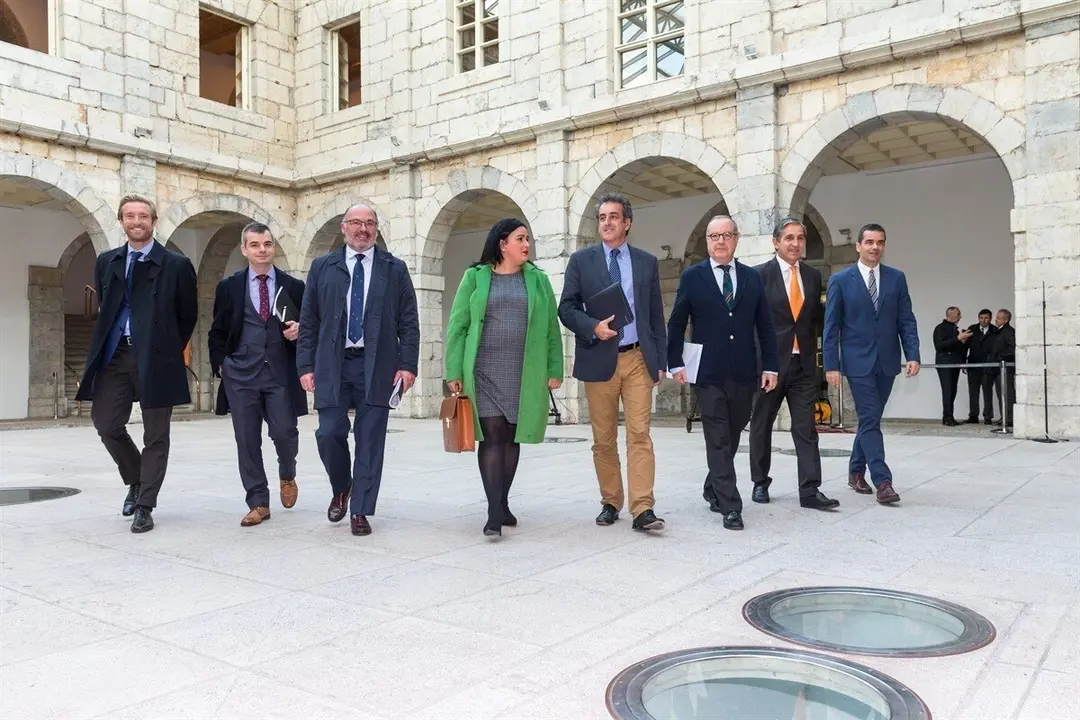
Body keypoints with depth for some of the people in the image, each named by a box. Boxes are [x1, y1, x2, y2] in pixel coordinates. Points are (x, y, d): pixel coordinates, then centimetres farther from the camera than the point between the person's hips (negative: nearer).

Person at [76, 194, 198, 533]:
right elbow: (104, 308, 21)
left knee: (155, 436, 1)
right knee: (106, 424, 1)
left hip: (155, 359, -4)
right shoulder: (106, 261, 11)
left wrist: (169, 349, 7)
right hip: (115, 356, 4)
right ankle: (136, 480, 27)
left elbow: (188, 315, 5)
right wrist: (111, 341, 15)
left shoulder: (176, 265, -1)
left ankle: (145, 507, 10)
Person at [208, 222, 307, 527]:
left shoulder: (294, 287, 6)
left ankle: (287, 476, 29)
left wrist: (299, 331, -9)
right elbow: (217, 333, 12)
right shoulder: (228, 287, 7)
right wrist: (221, 365, 2)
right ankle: (258, 503, 13)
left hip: (281, 374, -1)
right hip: (241, 375, 1)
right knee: (247, 441, 2)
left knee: (284, 433, -5)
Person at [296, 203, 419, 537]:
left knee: (370, 441, 1)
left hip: (376, 366, -1)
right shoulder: (322, 267, 9)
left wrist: (407, 364, -6)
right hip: (333, 365, 1)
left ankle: (360, 512, 12)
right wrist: (306, 365, 0)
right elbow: (308, 322, 8)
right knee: (328, 434, -1)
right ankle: (341, 488, 28)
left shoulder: (394, 269, 7)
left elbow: (408, 322, 4)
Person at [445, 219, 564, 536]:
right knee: (491, 435, -7)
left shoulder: (538, 280, 10)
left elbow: (551, 329, 9)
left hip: (523, 374, 2)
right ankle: (494, 512, -7)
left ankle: (503, 502, 22)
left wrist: (554, 370, 2)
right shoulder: (475, 277, 4)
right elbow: (458, 326, 1)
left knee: (512, 437, 8)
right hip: (484, 372, -2)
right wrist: (454, 372, -5)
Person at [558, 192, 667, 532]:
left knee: (640, 433, -7)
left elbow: (656, 315, 10)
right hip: (599, 359, 0)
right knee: (603, 438, 7)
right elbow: (567, 308, 1)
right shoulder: (581, 260, 6)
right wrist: (593, 326, -17)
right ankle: (610, 502, 20)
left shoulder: (647, 262, 10)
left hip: (638, 359, 0)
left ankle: (642, 509, -7)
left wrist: (660, 361, 6)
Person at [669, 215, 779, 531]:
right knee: (718, 440, -4)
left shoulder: (752, 277, 9)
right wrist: (676, 364, -4)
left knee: (732, 437, 12)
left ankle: (713, 489, 32)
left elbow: (765, 325, 10)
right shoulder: (692, 277, 2)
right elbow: (676, 324, 4)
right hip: (708, 374, -3)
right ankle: (730, 506, -1)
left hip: (744, 374, 3)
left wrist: (770, 366, 3)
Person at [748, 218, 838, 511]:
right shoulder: (759, 275, -4)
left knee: (806, 427, 0)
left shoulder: (813, 275, 9)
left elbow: (816, 317, 15)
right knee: (761, 425, 9)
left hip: (803, 363, 3)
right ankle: (760, 483, 23)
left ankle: (810, 490, 1)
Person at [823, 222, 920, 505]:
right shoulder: (840, 280, -2)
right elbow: (831, 326, -3)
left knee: (871, 419, 12)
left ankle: (856, 471, 27)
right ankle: (883, 481, -6)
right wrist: (831, 365, -9)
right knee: (870, 420, -8)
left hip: (887, 361, 4)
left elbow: (906, 320, 5)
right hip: (858, 361, -4)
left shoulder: (896, 278, 7)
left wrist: (913, 355, -6)